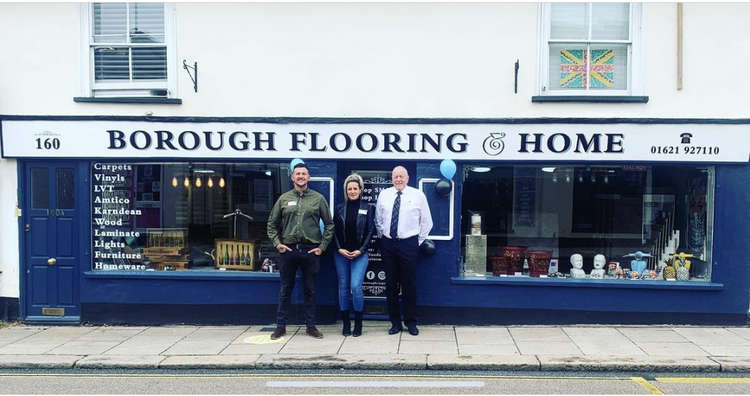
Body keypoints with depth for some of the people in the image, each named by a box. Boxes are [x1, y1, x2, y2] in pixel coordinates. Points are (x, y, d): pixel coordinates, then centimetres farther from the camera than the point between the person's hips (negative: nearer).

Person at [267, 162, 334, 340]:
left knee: (310, 290, 8)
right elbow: (272, 223, 13)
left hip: (311, 250, -1)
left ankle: (311, 326, 18)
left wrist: (322, 246, 0)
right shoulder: (284, 198, 7)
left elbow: (329, 224, 7)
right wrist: (277, 243, 0)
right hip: (288, 250, 1)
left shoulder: (318, 198, 4)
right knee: (285, 289, 8)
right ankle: (281, 326, 18)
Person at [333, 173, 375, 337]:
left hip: (360, 254, -2)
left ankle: (358, 324, 1)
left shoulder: (368, 208, 3)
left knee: (356, 286, -12)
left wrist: (360, 250, -9)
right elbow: (335, 231, 6)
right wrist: (340, 249, -6)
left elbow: (370, 231, 0)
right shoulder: (339, 208, 8)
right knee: (343, 288, 5)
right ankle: (346, 324, 15)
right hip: (341, 254, 3)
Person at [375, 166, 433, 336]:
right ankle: (395, 322, 17)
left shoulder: (418, 195, 1)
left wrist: (419, 241, 4)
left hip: (409, 244, -2)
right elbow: (378, 220, 16)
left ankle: (411, 322, 14)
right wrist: (382, 237, 9)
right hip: (387, 244, 3)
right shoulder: (383, 195, 7)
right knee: (390, 284, 6)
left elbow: (427, 221, 7)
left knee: (409, 284, 1)